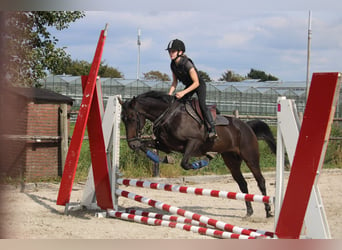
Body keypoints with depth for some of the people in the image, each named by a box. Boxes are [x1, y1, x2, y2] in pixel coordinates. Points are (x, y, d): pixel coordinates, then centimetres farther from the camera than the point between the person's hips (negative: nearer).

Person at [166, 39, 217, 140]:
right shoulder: (173, 65, -8)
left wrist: (183, 92, -32)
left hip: (200, 85, -8)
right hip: (189, 86, 8)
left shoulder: (187, 64, -31)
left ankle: (212, 129, -27)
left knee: (202, 104, -25)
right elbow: (174, 82, 3)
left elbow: (196, 83, -28)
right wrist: (170, 94, -11)